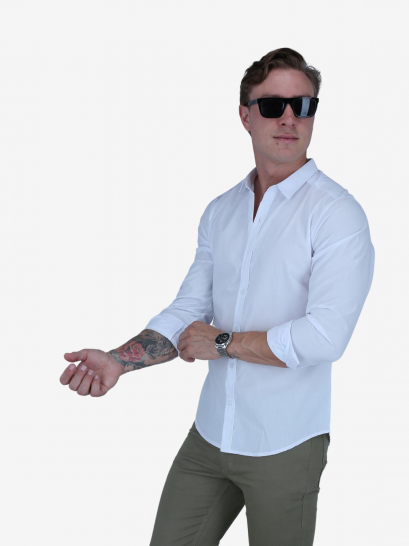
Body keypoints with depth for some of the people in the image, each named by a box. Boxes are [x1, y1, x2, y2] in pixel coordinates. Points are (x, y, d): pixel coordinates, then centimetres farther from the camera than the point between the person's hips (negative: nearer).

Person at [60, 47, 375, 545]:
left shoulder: (337, 213, -11)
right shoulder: (220, 212, 10)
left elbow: (324, 336, -21)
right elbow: (187, 311, 8)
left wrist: (223, 342, -11)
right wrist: (118, 361, -9)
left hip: (285, 445, -5)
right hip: (208, 435, 5)